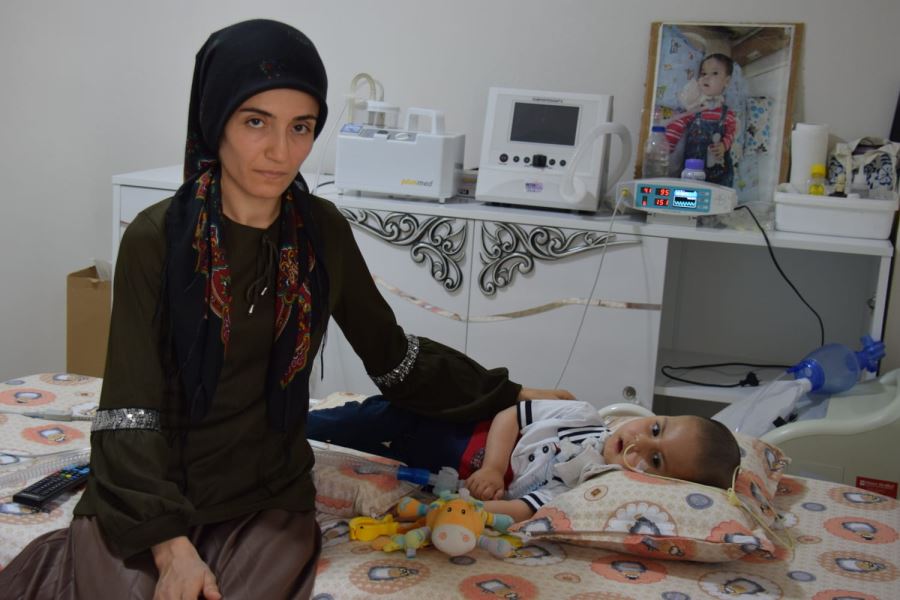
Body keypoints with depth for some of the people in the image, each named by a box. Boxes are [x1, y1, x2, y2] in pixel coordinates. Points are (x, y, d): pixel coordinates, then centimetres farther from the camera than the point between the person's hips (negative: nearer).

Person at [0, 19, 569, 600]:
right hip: (149, 492, -3)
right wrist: (170, 543, -26)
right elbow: (132, 405, -15)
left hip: (268, 493, 3)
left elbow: (392, 353, 12)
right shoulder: (158, 238, -11)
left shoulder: (323, 231, 0)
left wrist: (502, 395, 14)